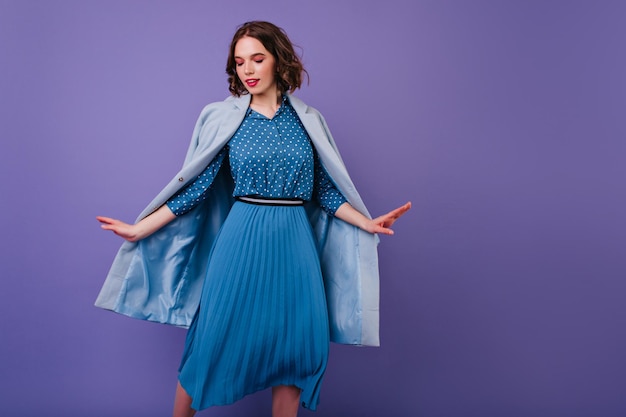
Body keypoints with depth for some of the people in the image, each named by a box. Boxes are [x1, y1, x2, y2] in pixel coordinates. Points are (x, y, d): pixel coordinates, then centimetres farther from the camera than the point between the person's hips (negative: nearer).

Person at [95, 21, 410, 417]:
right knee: (217, 340, 4)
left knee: (297, 347, 8)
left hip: (295, 245, 2)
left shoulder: (307, 120, 6)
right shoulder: (223, 117, 1)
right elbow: (194, 188, 1)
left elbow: (326, 191, 9)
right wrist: (139, 230, -2)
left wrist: (367, 223, 0)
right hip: (243, 241, -2)